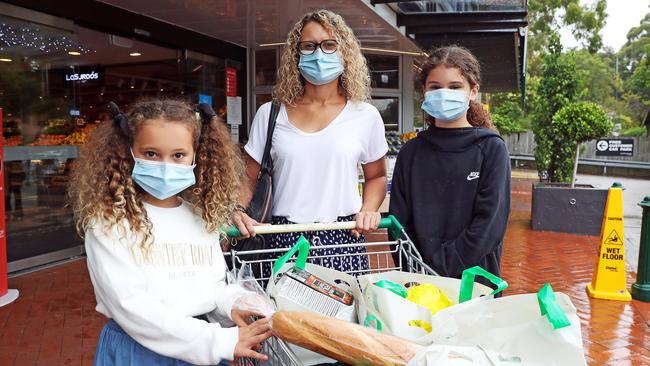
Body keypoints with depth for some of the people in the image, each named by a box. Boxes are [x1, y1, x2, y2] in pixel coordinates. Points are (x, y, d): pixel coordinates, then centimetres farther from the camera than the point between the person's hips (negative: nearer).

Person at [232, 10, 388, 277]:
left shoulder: (366, 116, 3)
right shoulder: (270, 114, 4)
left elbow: (376, 176, 16)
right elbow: (249, 178, 9)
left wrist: (369, 209, -2)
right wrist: (237, 210, -9)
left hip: (343, 240, 0)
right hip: (284, 240, 0)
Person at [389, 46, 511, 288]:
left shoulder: (491, 149, -6)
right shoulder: (411, 152, 1)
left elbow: (490, 224, -13)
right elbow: (399, 222, 1)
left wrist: (440, 265, -18)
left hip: (474, 277, -2)